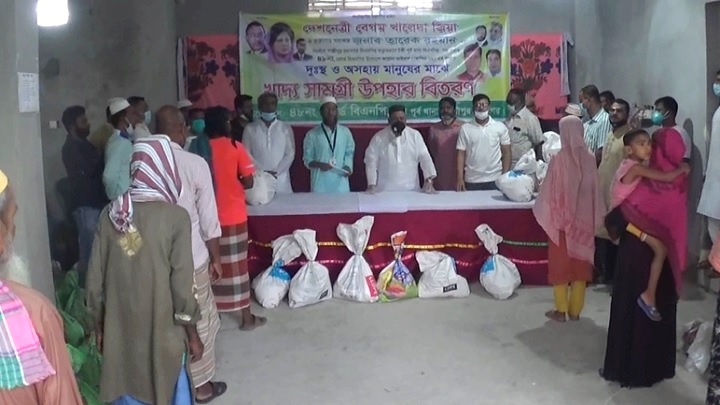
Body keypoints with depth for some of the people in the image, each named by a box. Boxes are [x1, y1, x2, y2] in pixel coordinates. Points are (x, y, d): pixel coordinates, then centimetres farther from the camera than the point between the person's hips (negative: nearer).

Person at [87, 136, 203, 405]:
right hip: (161, 332, -4)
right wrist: (192, 334, -3)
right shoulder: (175, 217, -16)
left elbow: (95, 279, 1)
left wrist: (99, 325, 15)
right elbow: (181, 285, -15)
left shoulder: (110, 214, -3)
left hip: (119, 331, 4)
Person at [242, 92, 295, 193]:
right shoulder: (250, 129, 7)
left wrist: (276, 172, -8)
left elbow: (290, 154, 3)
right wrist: (262, 172, -8)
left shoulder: (286, 128, 9)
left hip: (281, 181, 1)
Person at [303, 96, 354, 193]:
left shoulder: (345, 132, 6)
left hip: (340, 183, 2)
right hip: (320, 184, -2)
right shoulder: (312, 134, -1)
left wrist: (348, 166, -7)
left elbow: (349, 153, 13)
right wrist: (319, 165, -18)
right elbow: (307, 159, 2)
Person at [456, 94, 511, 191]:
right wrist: (460, 179, -6)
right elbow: (461, 154, 2)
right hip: (472, 180, 0)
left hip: (495, 179, 0)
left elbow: (507, 153, 3)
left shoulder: (500, 127, 2)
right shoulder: (465, 128, 3)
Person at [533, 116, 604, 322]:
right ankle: (575, 310, 18)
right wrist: (594, 218, 11)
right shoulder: (589, 158, -4)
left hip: (562, 217, -3)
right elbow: (594, 190, 1)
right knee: (580, 262, 11)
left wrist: (548, 214, 5)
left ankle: (561, 310, 11)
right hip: (583, 218, 4)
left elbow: (550, 191, -9)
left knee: (560, 262, 7)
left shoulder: (559, 158, -14)